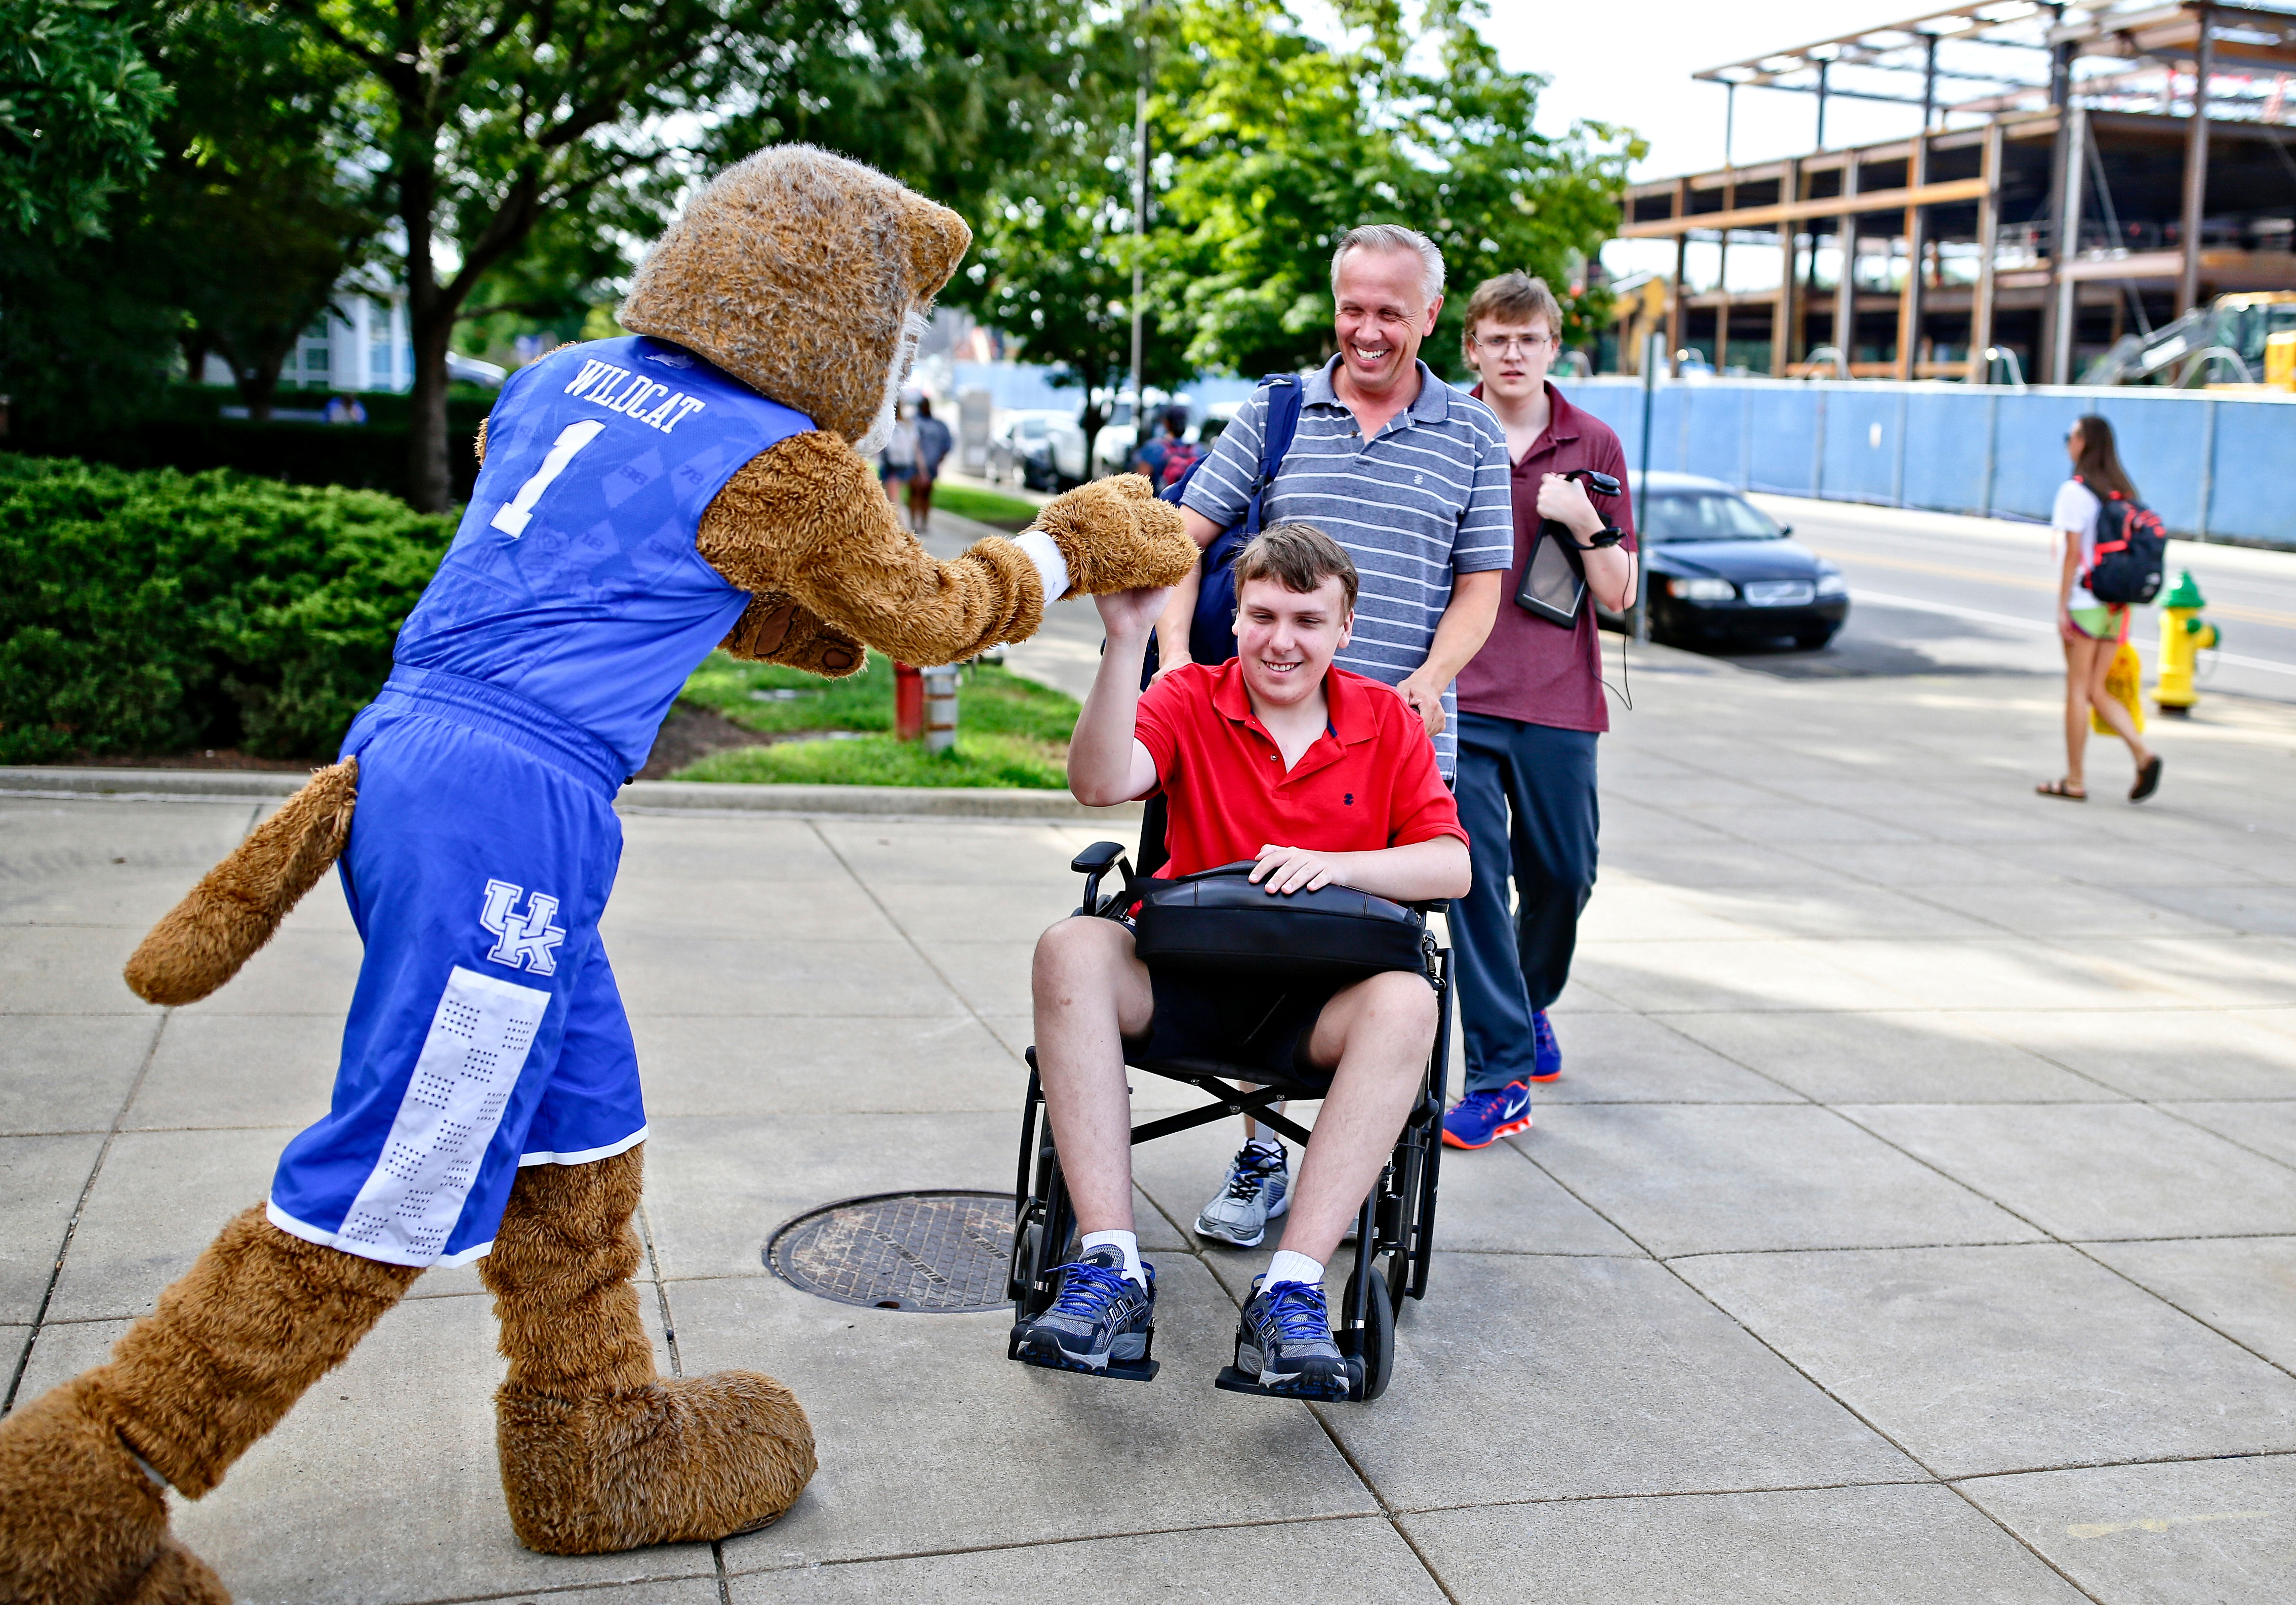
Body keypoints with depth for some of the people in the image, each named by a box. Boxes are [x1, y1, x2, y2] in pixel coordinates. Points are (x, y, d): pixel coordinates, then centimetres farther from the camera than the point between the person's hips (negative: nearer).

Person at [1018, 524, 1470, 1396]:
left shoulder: (1386, 724, 6)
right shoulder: (1191, 700, 2)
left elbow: (1452, 867, -2)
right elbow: (1100, 782, -19)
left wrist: (1333, 864, -18)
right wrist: (1126, 638, -27)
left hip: (1315, 1001, 0)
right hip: (1183, 980, 0)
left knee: (1405, 1001, -33)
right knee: (1073, 947, -30)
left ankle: (1292, 1288, -35)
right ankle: (1110, 1267, -34)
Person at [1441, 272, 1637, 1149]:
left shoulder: (1594, 446, 6)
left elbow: (1618, 594, 5)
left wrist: (1584, 521, -12)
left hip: (1559, 700, 2)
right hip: (1460, 698, -1)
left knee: (1562, 875, 8)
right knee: (1476, 871, -8)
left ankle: (1531, 1003, 38)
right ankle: (1500, 1072, -2)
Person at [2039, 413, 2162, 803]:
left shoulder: (2075, 491, -10)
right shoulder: (2123, 491, 11)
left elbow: (2073, 553, -13)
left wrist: (2062, 607, -11)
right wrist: (2122, 598, 17)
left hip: (2084, 604, -6)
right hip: (2117, 606, 7)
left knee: (2078, 690, 1)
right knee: (2097, 690, 13)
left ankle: (2075, 781, 6)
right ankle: (2143, 753, -4)